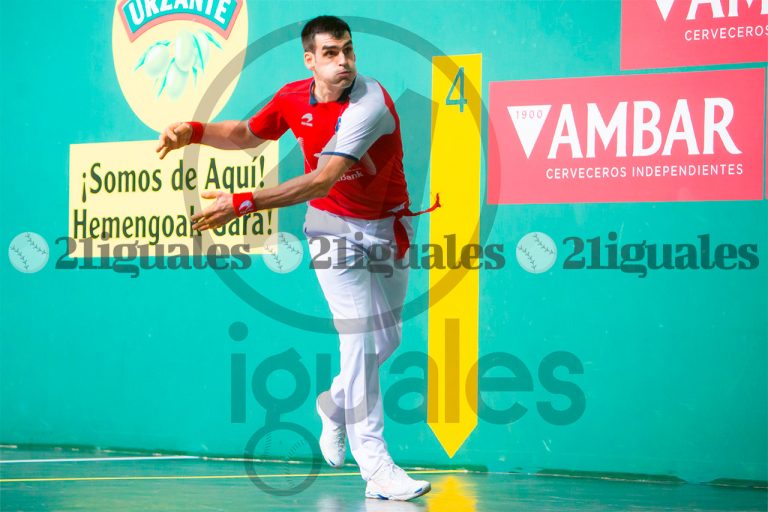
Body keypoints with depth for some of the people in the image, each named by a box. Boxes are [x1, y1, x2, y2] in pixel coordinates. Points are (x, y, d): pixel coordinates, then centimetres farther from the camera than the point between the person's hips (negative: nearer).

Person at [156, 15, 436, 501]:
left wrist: (244, 204, -41)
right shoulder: (293, 99, -9)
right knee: (359, 337, -12)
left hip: (386, 228, -1)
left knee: (386, 338, 11)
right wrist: (195, 131, -3)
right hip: (334, 227, 1)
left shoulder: (370, 104, -27)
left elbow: (322, 180, -36)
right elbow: (247, 134, 15)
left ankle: (335, 406, 41)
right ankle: (375, 467, -14)